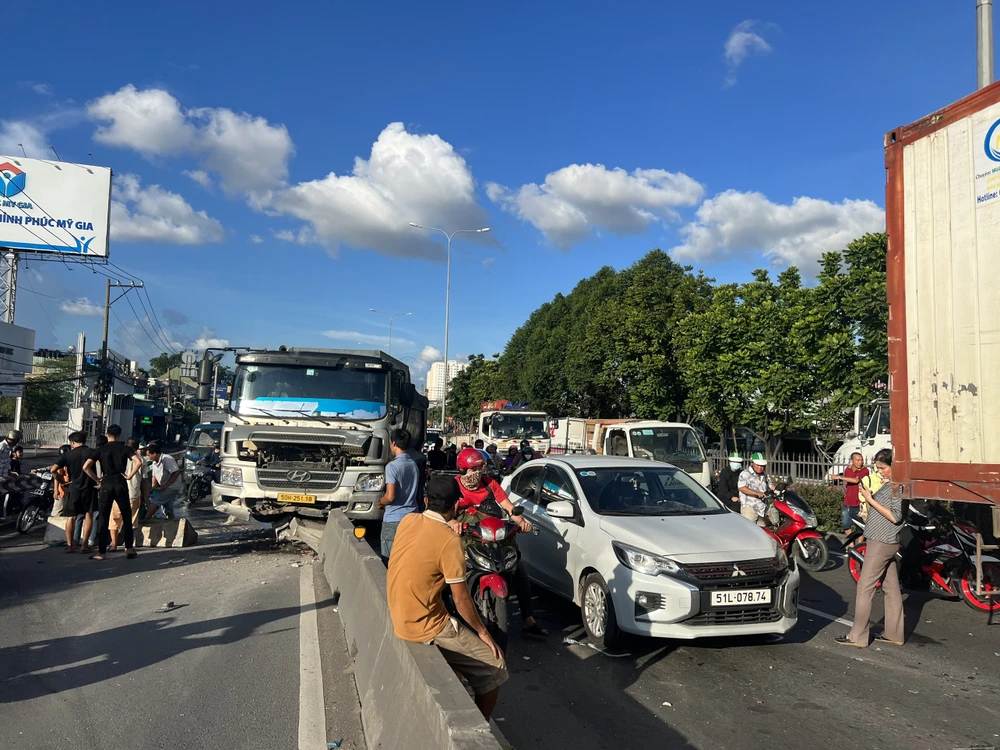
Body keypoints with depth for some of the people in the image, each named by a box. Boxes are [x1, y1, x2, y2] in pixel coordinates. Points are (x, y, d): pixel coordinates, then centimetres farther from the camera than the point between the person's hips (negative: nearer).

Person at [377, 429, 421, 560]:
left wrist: (381, 501, 2)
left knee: (389, 559, 2)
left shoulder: (392, 466, -14)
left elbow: (390, 496, -20)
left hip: (394, 519, -6)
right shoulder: (414, 464, 8)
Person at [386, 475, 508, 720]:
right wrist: (483, 632, -2)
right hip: (424, 627, -8)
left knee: (467, 632, 28)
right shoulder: (449, 541, -22)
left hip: (399, 618, 8)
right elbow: (462, 601, -16)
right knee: (494, 669, 1)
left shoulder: (407, 521, -1)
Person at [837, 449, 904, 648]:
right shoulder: (887, 485, 14)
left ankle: (858, 636, -2)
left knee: (865, 587, -6)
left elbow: (895, 517, -20)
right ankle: (893, 633, 21)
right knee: (891, 588, 14)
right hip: (886, 542, 10)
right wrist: (868, 497, 4)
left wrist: (871, 500, -18)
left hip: (882, 542, -10)